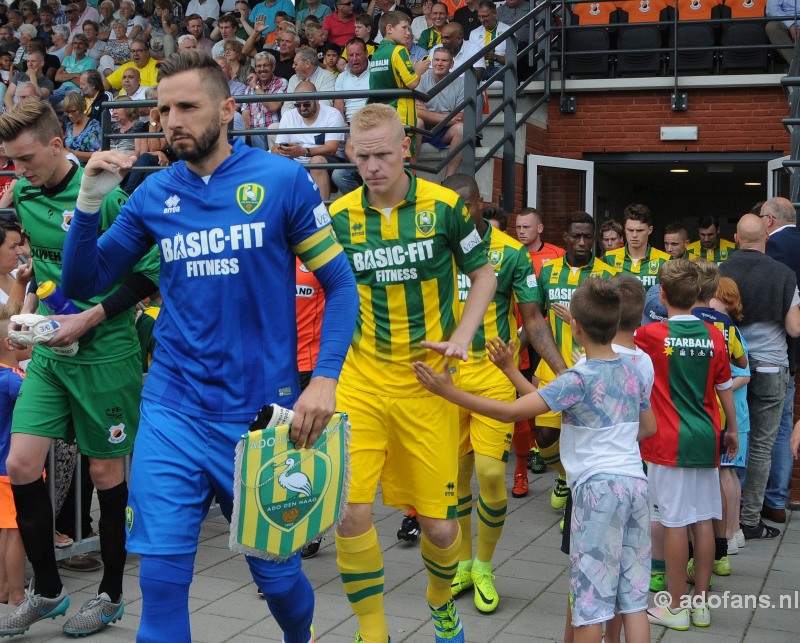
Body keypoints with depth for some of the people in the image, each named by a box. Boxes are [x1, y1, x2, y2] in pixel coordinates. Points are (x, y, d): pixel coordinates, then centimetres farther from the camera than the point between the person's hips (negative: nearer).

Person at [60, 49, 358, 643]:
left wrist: (325, 378, -15)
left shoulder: (283, 179, -7)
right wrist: (90, 200, -9)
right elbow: (83, 282, 7)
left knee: (275, 568, 13)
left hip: (261, 410, -2)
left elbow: (341, 285, -4)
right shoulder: (155, 192, 3)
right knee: (161, 573, -3)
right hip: (172, 411, 2)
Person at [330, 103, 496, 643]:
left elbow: (484, 273, 7)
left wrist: (461, 336, -7)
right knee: (351, 512, -11)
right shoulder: (339, 215, 1)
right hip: (359, 382, 1)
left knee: (440, 525, 3)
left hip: (427, 381, -1)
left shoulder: (445, 205, -4)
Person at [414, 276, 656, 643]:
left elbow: (510, 412, -19)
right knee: (634, 595, 12)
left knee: (590, 597, 3)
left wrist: (449, 392, -17)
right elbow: (648, 427, 21)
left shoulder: (579, 379, -14)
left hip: (598, 486, -7)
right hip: (635, 481, 7)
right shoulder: (632, 371, 7)